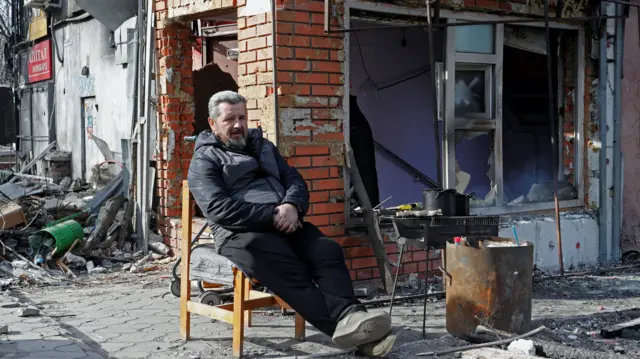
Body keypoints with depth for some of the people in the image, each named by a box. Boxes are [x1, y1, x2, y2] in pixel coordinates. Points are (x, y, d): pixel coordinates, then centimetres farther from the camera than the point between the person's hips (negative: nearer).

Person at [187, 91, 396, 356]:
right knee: (291, 272, -33)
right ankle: (346, 327, -45)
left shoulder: (263, 146, 27)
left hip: (284, 224, 6)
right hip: (242, 232, -5)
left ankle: (350, 319, -44)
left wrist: (291, 206, -9)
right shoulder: (205, 160, 7)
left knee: (328, 251, -25)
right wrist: (272, 215, -16)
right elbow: (220, 209, -9)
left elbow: (295, 180, 16)